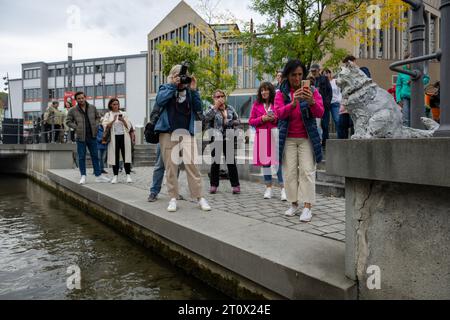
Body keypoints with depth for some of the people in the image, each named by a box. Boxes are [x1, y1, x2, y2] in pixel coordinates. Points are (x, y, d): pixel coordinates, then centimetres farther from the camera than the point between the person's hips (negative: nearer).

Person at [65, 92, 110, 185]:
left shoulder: (92, 108, 5)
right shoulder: (73, 110, -2)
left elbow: (98, 117, 18)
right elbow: (68, 121, 4)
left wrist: (95, 125, 2)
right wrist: (77, 127, -8)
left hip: (92, 136, 2)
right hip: (81, 137, -2)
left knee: (95, 156, 7)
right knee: (81, 157, 3)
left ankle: (98, 176, 15)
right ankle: (83, 176, 14)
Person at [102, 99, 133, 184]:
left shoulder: (123, 114, 12)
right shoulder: (108, 115, 9)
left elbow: (129, 126, 7)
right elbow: (105, 127, -3)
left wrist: (123, 120, -10)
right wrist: (113, 121, -15)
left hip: (124, 137, 1)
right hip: (114, 138, -1)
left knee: (126, 156, -4)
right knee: (115, 157, -1)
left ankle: (128, 175, -1)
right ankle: (115, 176, 5)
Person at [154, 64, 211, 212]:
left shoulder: (189, 90, 12)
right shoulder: (166, 88, 10)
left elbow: (198, 108, 2)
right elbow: (159, 101, -10)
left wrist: (194, 90, -5)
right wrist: (173, 85, -10)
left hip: (187, 132, 0)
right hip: (168, 132, 0)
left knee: (192, 164, -9)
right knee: (170, 166, 1)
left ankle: (200, 197, -2)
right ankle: (173, 198, 10)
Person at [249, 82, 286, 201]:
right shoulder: (256, 104, 10)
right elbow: (251, 121, 8)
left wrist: (275, 118, -11)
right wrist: (262, 119, -7)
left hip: (275, 135, -2)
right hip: (262, 136, 3)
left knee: (279, 161, -8)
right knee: (264, 161, 6)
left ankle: (283, 189, -2)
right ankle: (268, 188, 17)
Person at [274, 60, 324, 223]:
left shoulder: (312, 91, 1)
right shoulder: (281, 93, 2)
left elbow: (320, 113, -10)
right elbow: (278, 113, -14)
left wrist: (311, 102, -31)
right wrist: (293, 104, -33)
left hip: (307, 138, -1)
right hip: (288, 139, 1)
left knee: (307, 171, -7)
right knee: (289, 172, 1)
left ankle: (307, 207, -4)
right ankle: (293, 204, 12)